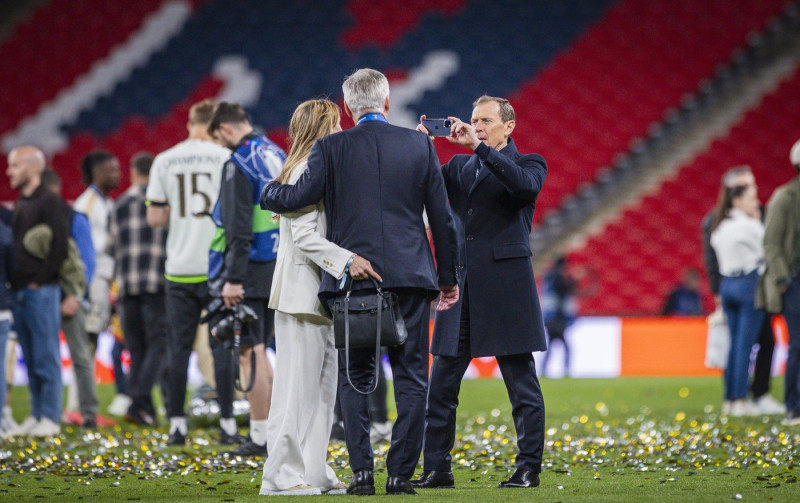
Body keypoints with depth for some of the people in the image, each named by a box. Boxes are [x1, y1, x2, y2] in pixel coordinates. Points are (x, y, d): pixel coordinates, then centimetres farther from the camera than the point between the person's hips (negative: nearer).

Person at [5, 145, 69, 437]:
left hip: (41, 291, -8)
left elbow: (60, 247, -15)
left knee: (46, 357, -5)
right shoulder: (19, 205, 17)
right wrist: (15, 282, 9)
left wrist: (38, 281, -15)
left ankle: (50, 419, -3)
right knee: (30, 358, 10)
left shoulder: (49, 202, -8)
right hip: (19, 292, 8)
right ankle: (36, 416, 14)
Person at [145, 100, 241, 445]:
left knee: (179, 347, 8)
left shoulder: (164, 162, 3)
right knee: (221, 345, 2)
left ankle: (177, 425, 9)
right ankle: (227, 425, 1)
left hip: (180, 270, 2)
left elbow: (155, 218, 4)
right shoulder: (226, 158, -6)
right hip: (217, 267, -2)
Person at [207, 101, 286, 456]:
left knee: (251, 354, -4)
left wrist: (233, 278, -20)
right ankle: (271, 430, 17)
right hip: (278, 268, 8)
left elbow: (238, 229, -20)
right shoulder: (277, 156, 13)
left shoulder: (238, 165, -14)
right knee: (258, 352, 16)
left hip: (249, 270, -8)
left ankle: (261, 437, -3)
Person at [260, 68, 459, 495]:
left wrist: (267, 190, 15)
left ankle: (361, 471, 0)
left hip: (351, 279, 0)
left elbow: (296, 198, -8)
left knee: (355, 380, 8)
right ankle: (401, 473, 2)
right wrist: (449, 277, 16)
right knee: (411, 378, 6)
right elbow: (441, 218, 7)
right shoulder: (419, 145, 4)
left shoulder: (330, 148, -2)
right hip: (410, 277, 1)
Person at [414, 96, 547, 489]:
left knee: (522, 385, -2)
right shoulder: (460, 166, 18)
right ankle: (436, 469, 10)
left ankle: (529, 469, 3)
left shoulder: (529, 163, 3)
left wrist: (480, 147, -21)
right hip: (461, 286, 5)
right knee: (441, 385, 4)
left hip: (506, 289, -5)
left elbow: (526, 185, -20)